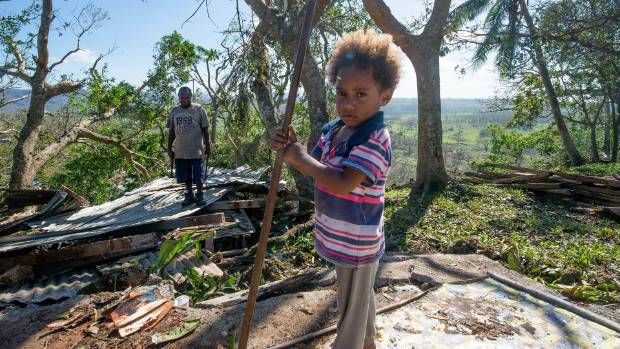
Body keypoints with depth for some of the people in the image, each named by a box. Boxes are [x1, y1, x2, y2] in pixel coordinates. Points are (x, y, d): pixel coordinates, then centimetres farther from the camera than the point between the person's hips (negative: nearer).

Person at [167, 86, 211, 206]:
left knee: (198, 175, 3)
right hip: (180, 151, 4)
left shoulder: (198, 109, -3)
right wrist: (169, 148, 10)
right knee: (186, 176, 12)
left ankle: (199, 195, 18)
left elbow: (205, 129, -1)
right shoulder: (174, 111, 8)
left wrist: (207, 146, -2)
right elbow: (171, 131, 11)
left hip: (196, 150, -3)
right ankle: (189, 195, 25)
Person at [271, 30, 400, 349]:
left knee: (351, 307, 13)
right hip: (342, 239, 9)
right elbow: (315, 169, 9)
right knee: (361, 297, 30)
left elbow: (343, 183, -37)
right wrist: (292, 150, -9)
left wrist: (301, 158, -27)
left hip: (356, 244, -9)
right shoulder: (332, 129, 1)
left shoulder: (376, 140, -25)